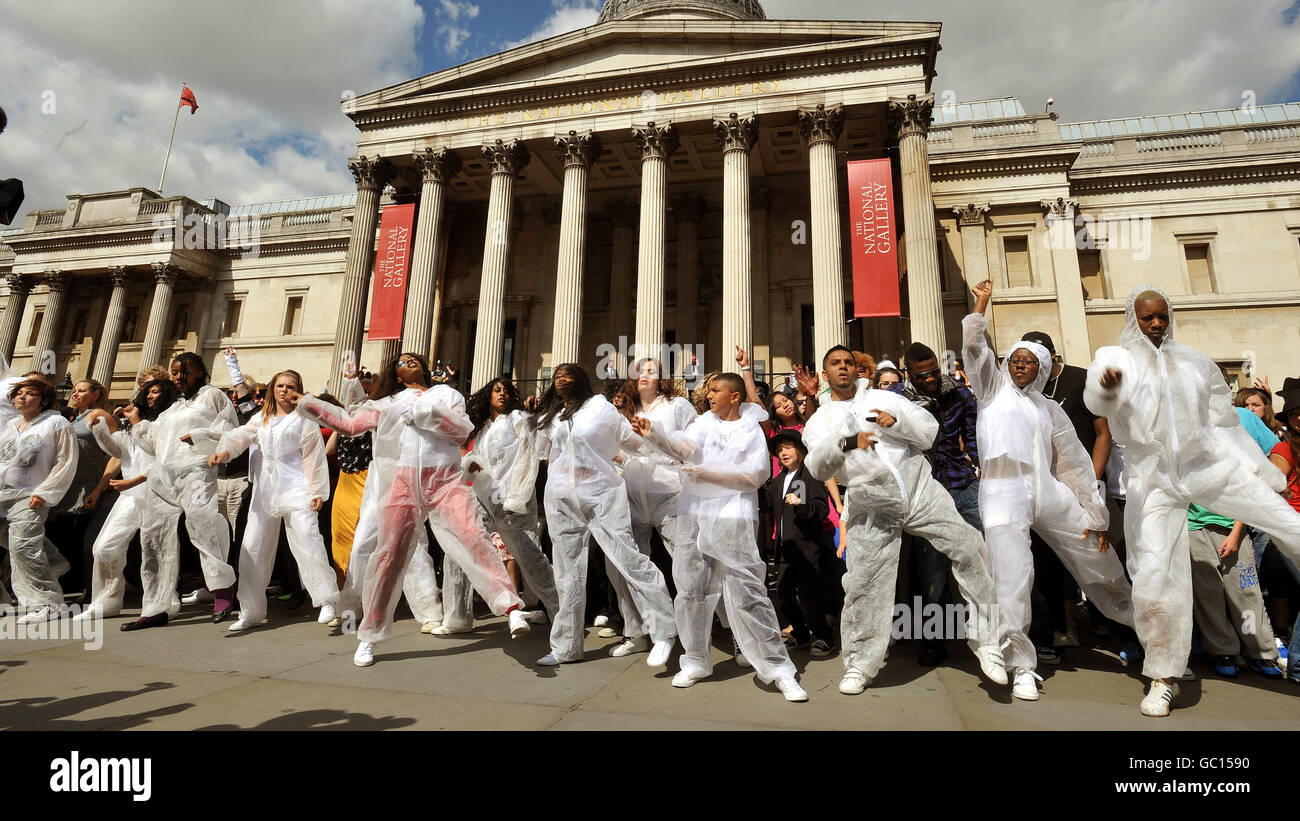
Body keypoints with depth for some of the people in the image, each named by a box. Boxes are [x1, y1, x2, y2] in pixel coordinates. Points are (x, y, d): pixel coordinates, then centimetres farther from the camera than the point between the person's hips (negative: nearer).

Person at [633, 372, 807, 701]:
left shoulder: (751, 431, 2)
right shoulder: (704, 422, 10)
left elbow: (755, 475, -9)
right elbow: (683, 446, -8)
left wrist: (708, 472, -14)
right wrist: (653, 433, -25)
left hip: (732, 518, -4)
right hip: (693, 515, 4)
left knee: (748, 594, -5)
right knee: (691, 590, 10)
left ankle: (777, 668, 7)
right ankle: (696, 660, 27)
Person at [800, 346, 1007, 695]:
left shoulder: (882, 398, 11)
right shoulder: (819, 422, 3)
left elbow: (929, 432, 6)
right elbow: (819, 468, -15)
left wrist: (896, 421, -14)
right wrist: (847, 442, -35)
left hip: (920, 489, 2)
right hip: (872, 506, -1)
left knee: (969, 547, -9)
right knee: (863, 585, -2)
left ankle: (985, 641, 9)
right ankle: (860, 664, 17)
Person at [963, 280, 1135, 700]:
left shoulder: (1050, 409, 19)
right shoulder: (993, 389, 14)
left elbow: (1075, 463, 16)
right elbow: (973, 347, 1)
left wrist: (1096, 515, 12)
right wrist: (981, 303, -3)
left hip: (1051, 494, 4)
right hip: (1004, 494, -3)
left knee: (1099, 560, 11)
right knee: (1012, 581, -9)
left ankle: (1137, 619, 39)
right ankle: (1022, 668, 1)